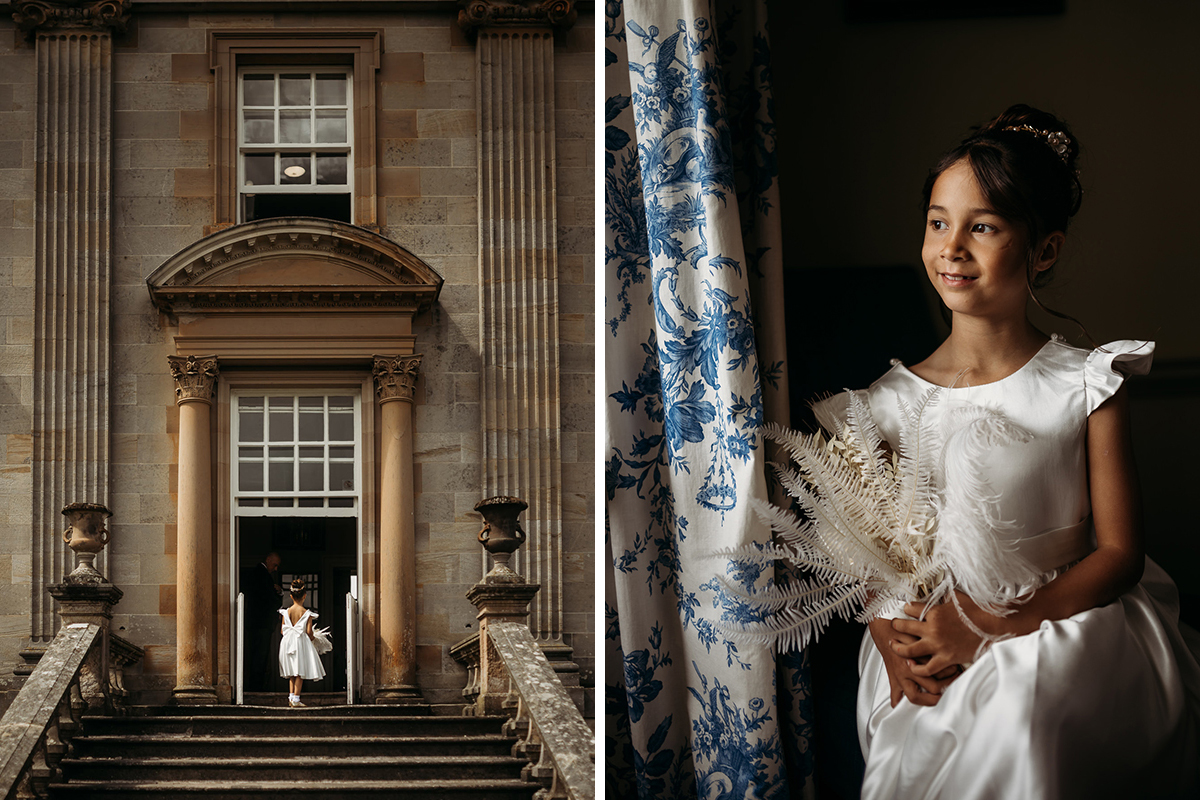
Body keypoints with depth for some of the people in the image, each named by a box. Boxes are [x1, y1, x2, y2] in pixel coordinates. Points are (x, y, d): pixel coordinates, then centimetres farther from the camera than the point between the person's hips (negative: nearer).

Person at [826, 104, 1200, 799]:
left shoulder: (1087, 386, -4)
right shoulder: (892, 401, 3)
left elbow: (1120, 553, -5)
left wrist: (991, 623, -16)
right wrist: (891, 635, -12)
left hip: (1063, 622, -2)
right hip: (927, 642, 3)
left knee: (1021, 709, -31)